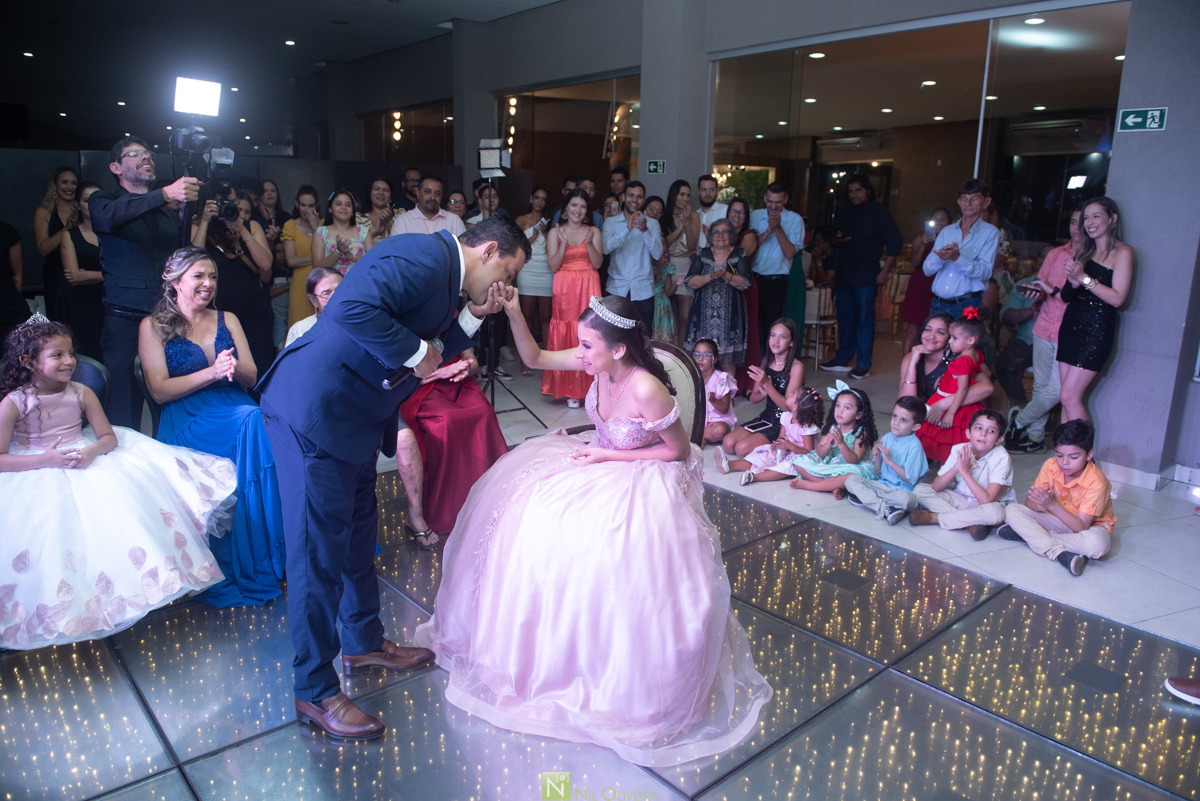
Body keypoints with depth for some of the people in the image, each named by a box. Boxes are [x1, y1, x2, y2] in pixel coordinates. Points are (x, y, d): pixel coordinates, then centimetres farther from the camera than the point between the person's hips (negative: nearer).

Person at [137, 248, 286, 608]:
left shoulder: (227, 320, 20)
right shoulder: (153, 326, 10)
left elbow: (251, 377, 13)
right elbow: (159, 390, -1)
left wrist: (233, 367, -11)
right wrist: (212, 372, -14)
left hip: (237, 409, 4)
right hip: (187, 422, -3)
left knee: (263, 425, -34)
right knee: (254, 424, -35)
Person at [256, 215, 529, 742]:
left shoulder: (444, 275, 15)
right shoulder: (424, 255, -17)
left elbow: (431, 354, 15)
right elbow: (353, 309, -31)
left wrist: (473, 316, 5)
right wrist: (415, 352, -20)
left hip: (351, 416, 11)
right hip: (314, 409, -11)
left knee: (358, 532, 20)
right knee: (320, 549, -2)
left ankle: (363, 642, 39)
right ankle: (315, 691, 12)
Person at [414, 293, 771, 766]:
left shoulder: (645, 390, -32)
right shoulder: (598, 362, -12)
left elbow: (679, 451, -18)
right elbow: (534, 358, 1)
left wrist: (610, 455, -19)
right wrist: (514, 314, -16)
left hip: (642, 478, -8)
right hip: (601, 458, 8)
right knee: (522, 504, -1)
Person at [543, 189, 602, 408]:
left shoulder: (593, 232, 9)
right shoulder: (555, 232, 6)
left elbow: (597, 263, -1)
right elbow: (553, 266, -2)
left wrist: (589, 243, -16)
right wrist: (564, 243, -14)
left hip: (588, 289, 0)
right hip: (565, 290, 0)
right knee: (566, 338, -3)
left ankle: (589, 387, 3)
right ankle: (570, 391, 4)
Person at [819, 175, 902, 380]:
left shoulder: (878, 211, -1)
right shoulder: (843, 212, 15)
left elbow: (894, 241, -4)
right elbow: (835, 241, 24)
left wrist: (885, 271, -10)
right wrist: (837, 241, -2)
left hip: (865, 276, -6)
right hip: (843, 274, 6)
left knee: (864, 320, -4)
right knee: (844, 318, 10)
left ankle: (863, 365, 1)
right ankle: (842, 360, 19)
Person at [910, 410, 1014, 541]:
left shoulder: (1001, 458, -21)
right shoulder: (959, 450, -11)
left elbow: (986, 500, -31)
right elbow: (936, 487, -14)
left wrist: (965, 471, -31)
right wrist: (956, 468, -29)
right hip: (960, 499, 4)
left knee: (995, 511, -39)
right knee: (919, 490, -13)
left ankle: (934, 518, -22)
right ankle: (971, 524, -23)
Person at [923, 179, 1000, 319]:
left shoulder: (990, 232, 4)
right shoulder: (946, 231, 15)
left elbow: (985, 271, -10)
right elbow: (927, 269, 5)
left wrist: (957, 258, -24)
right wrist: (941, 257, -17)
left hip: (967, 306, -3)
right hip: (938, 304, 3)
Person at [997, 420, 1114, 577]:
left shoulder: (1096, 482, -27)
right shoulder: (1051, 466, -14)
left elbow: (1081, 527, -32)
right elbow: (1029, 503, -13)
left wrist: (1052, 505, -45)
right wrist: (1040, 505, -38)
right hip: (1059, 520, 4)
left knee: (1097, 544, -40)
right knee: (1012, 510, -16)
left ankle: (1028, 534, -28)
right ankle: (1059, 553, -31)